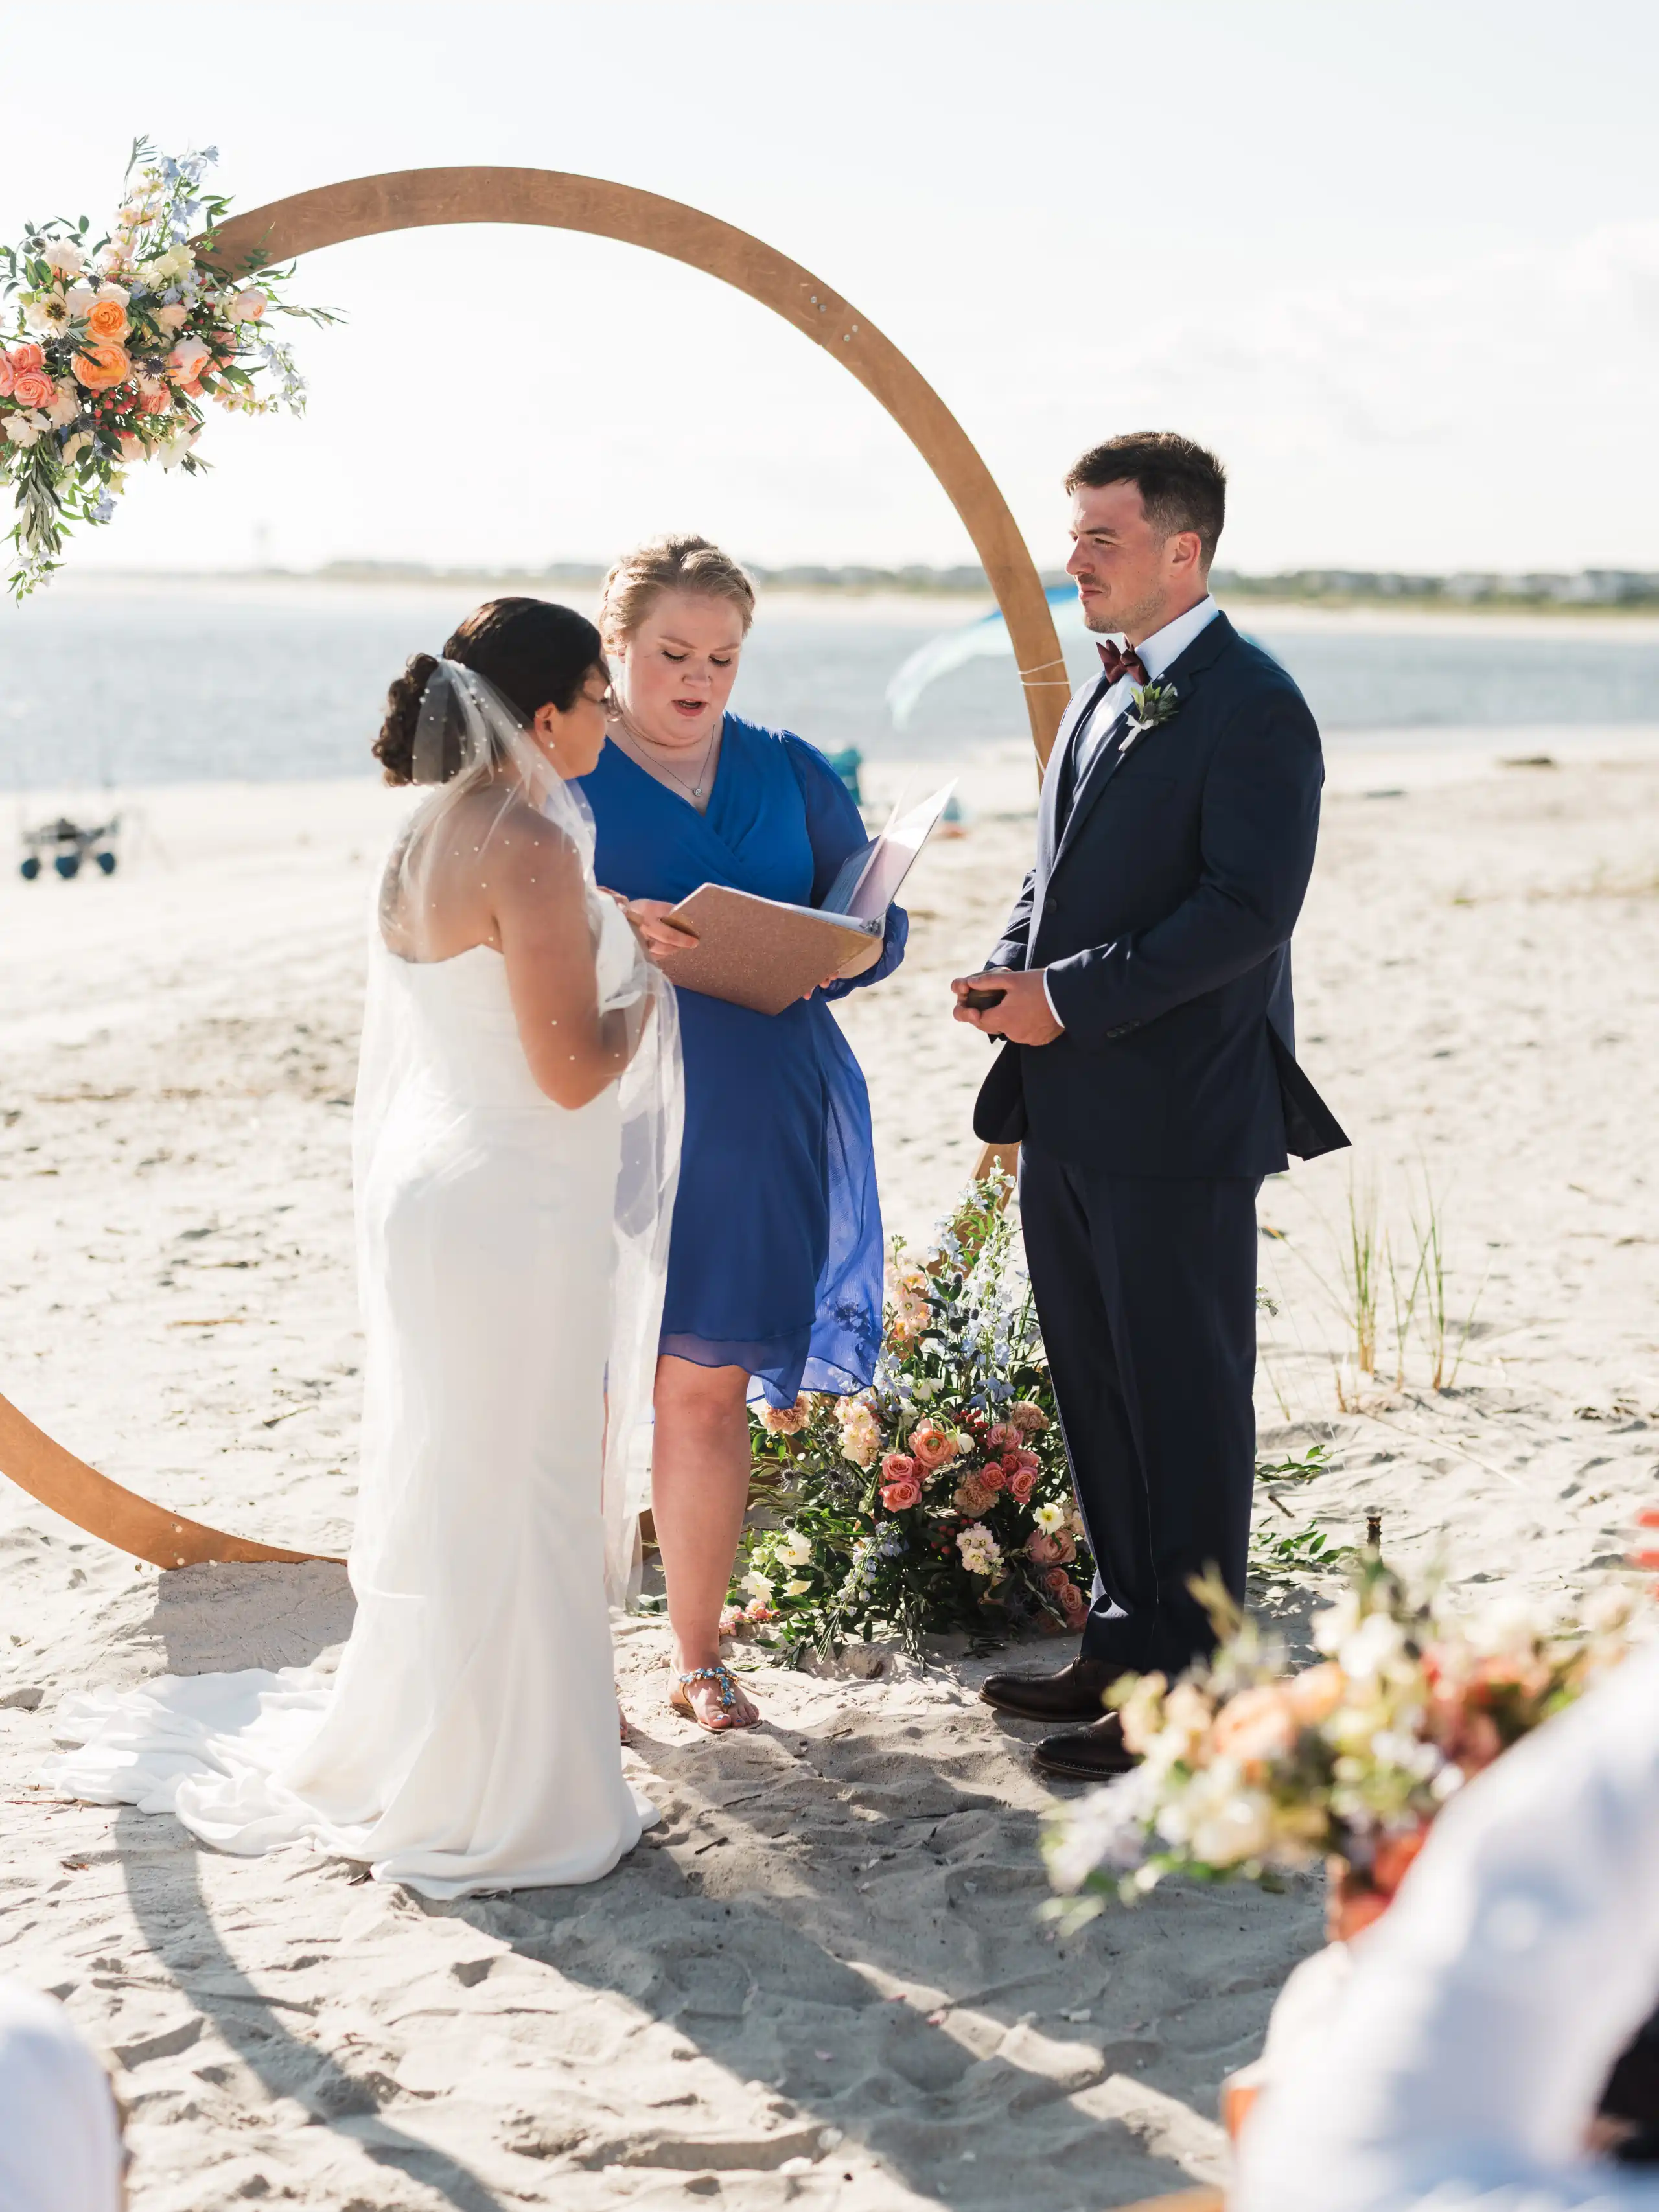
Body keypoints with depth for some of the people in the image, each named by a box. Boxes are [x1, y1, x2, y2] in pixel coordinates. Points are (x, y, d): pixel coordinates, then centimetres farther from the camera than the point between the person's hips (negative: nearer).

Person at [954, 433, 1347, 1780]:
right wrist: (1010, 974, 3)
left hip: (1177, 1124, -9)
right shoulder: (1103, 699, 17)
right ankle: (1128, 1645, 30)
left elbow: (1249, 910, -19)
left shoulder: (1251, 707, -12)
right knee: (1101, 1399, 16)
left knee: (1185, 1405, 1)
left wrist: (1070, 999, -19)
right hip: (1071, 1122, 9)